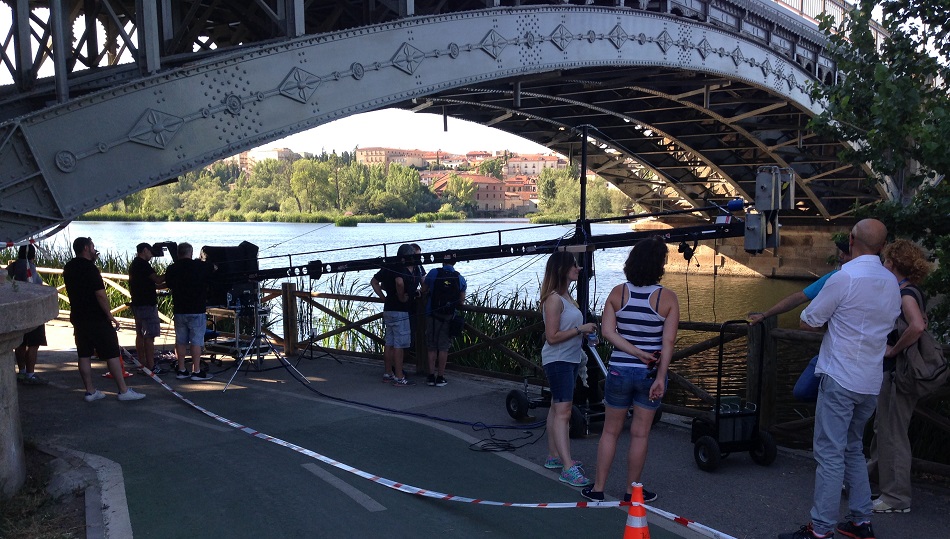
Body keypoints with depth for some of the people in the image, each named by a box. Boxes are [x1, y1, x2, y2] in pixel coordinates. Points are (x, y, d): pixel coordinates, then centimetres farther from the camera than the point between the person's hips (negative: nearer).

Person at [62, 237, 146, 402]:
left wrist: (92, 260, 19)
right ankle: (123, 391, -1)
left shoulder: (68, 268, 9)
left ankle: (90, 391, 13)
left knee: (84, 355, 9)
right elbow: (101, 295, -20)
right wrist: (111, 316, -13)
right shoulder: (90, 268, -15)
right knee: (112, 354, -3)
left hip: (78, 318, 8)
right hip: (97, 319, -8)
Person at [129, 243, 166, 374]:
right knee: (149, 336, -8)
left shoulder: (133, 264, 15)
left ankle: (142, 364, 17)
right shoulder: (143, 264, -15)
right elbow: (158, 280, -19)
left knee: (140, 334, 12)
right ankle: (151, 367, -8)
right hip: (147, 304, -10)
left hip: (137, 304, 10)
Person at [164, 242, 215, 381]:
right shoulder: (200, 266, -9)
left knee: (180, 341, 11)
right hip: (196, 310, -5)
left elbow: (169, 285, 18)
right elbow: (214, 268, 10)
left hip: (179, 309, 5)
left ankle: (181, 370, 16)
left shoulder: (171, 269, 3)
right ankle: (197, 371, -1)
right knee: (196, 341, -2)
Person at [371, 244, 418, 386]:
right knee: (399, 344, -6)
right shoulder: (404, 269, -16)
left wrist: (384, 297, 15)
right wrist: (401, 297, -21)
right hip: (400, 311, -9)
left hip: (388, 309, 9)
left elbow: (374, 281, 18)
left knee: (389, 343, 14)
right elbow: (399, 282, -37)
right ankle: (399, 378, -4)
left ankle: (387, 373, 22)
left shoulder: (389, 268, 10)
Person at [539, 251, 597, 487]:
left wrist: (586, 331, 6)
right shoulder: (554, 299, -18)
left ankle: (554, 457, 24)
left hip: (570, 360, 10)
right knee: (563, 412, -13)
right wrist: (580, 329, -17)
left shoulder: (566, 296, 12)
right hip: (558, 361, -10)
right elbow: (552, 336, -20)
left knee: (558, 408, 15)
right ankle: (568, 468, -16)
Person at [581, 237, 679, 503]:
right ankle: (632, 491, 21)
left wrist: (637, 353, -13)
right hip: (650, 373, -1)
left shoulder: (618, 293, -4)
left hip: (619, 370, 1)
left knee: (610, 431, 13)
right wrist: (660, 378, -12)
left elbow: (608, 331, -13)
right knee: (640, 434, 10)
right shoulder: (668, 298, -9)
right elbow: (668, 343, -13)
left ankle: (598, 488, 20)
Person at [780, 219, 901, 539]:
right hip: (871, 382, 7)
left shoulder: (845, 277, -14)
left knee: (830, 454, -4)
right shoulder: (892, 283, 8)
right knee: (854, 450, 19)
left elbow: (807, 323, -9)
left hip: (840, 379, -7)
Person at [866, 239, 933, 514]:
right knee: (883, 427, 22)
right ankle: (873, 473, 38)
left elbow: (917, 327, -36)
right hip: (890, 371, 10)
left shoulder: (905, 294, -19)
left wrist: (893, 349, -24)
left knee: (892, 432, -1)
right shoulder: (904, 292, 10)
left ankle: (897, 497, 8)